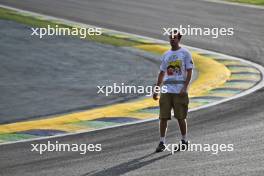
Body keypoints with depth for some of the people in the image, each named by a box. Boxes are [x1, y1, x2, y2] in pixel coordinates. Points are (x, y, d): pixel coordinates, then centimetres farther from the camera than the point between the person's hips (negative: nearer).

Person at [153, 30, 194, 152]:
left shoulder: (185, 53, 0)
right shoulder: (166, 55, 14)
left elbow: (189, 72, -3)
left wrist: (184, 88, -14)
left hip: (180, 91, -4)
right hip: (166, 90, 4)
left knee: (181, 117, 1)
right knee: (163, 117, -1)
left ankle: (184, 141, 15)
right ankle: (162, 142, 2)